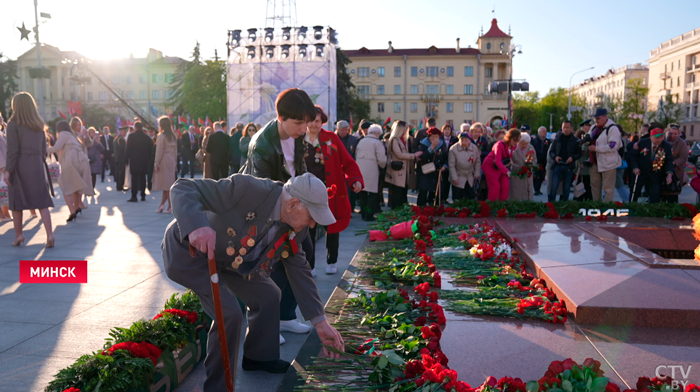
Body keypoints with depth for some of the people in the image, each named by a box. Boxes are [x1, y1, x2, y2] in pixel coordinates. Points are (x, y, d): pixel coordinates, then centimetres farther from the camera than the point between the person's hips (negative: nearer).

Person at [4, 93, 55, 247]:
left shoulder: (13, 124, -5)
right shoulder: (39, 125, 11)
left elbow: (12, 149, -11)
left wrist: (8, 170, -9)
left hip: (20, 165, -4)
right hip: (37, 165, 4)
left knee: (16, 201, 10)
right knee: (42, 201, -1)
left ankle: (18, 235, 16)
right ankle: (49, 235, -13)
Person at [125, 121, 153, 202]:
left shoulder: (131, 136, -6)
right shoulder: (147, 137, 5)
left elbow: (128, 149, -6)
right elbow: (150, 150, 8)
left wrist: (127, 161, 0)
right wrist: (148, 160, 16)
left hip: (134, 161, -3)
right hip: (144, 161, 3)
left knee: (134, 178, -2)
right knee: (142, 178, 8)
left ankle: (134, 196, -4)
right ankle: (143, 196, 9)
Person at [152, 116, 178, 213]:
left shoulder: (162, 136, -11)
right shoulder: (173, 136, 10)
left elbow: (159, 151, -13)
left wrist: (156, 163, -9)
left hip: (164, 161, -7)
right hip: (172, 161, 7)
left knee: (166, 184, -3)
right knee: (167, 184, 9)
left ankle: (170, 206, -3)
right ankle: (162, 204, 12)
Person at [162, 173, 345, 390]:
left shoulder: (295, 226, -11)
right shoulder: (247, 188, -35)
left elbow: (298, 269, 0)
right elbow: (182, 189, -33)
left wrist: (320, 321, -1)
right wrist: (197, 225, -54)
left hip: (226, 257, 8)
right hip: (190, 250, -7)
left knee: (268, 296, 10)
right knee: (229, 313, -20)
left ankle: (259, 356, 36)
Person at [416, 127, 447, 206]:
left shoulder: (441, 145, 5)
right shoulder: (424, 144, -6)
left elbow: (445, 158, 16)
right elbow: (422, 157, -22)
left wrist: (444, 166, -3)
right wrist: (431, 148, -27)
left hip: (436, 173, 4)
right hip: (425, 173, -4)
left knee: (433, 193, 7)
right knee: (423, 193, -8)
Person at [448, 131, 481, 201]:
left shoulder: (475, 148, -7)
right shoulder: (453, 149, -17)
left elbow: (478, 162, 5)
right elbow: (451, 165, -13)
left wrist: (477, 174, 3)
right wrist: (454, 178, -13)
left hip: (470, 179, 3)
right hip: (458, 179, -3)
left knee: (470, 197, 9)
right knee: (457, 199, -1)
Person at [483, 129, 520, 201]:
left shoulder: (513, 146, -5)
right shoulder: (499, 145, -27)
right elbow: (498, 161, -35)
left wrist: (510, 160, -12)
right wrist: (507, 171, -46)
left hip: (502, 166, 7)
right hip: (491, 166, -7)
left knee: (506, 186, -4)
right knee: (495, 186, -13)